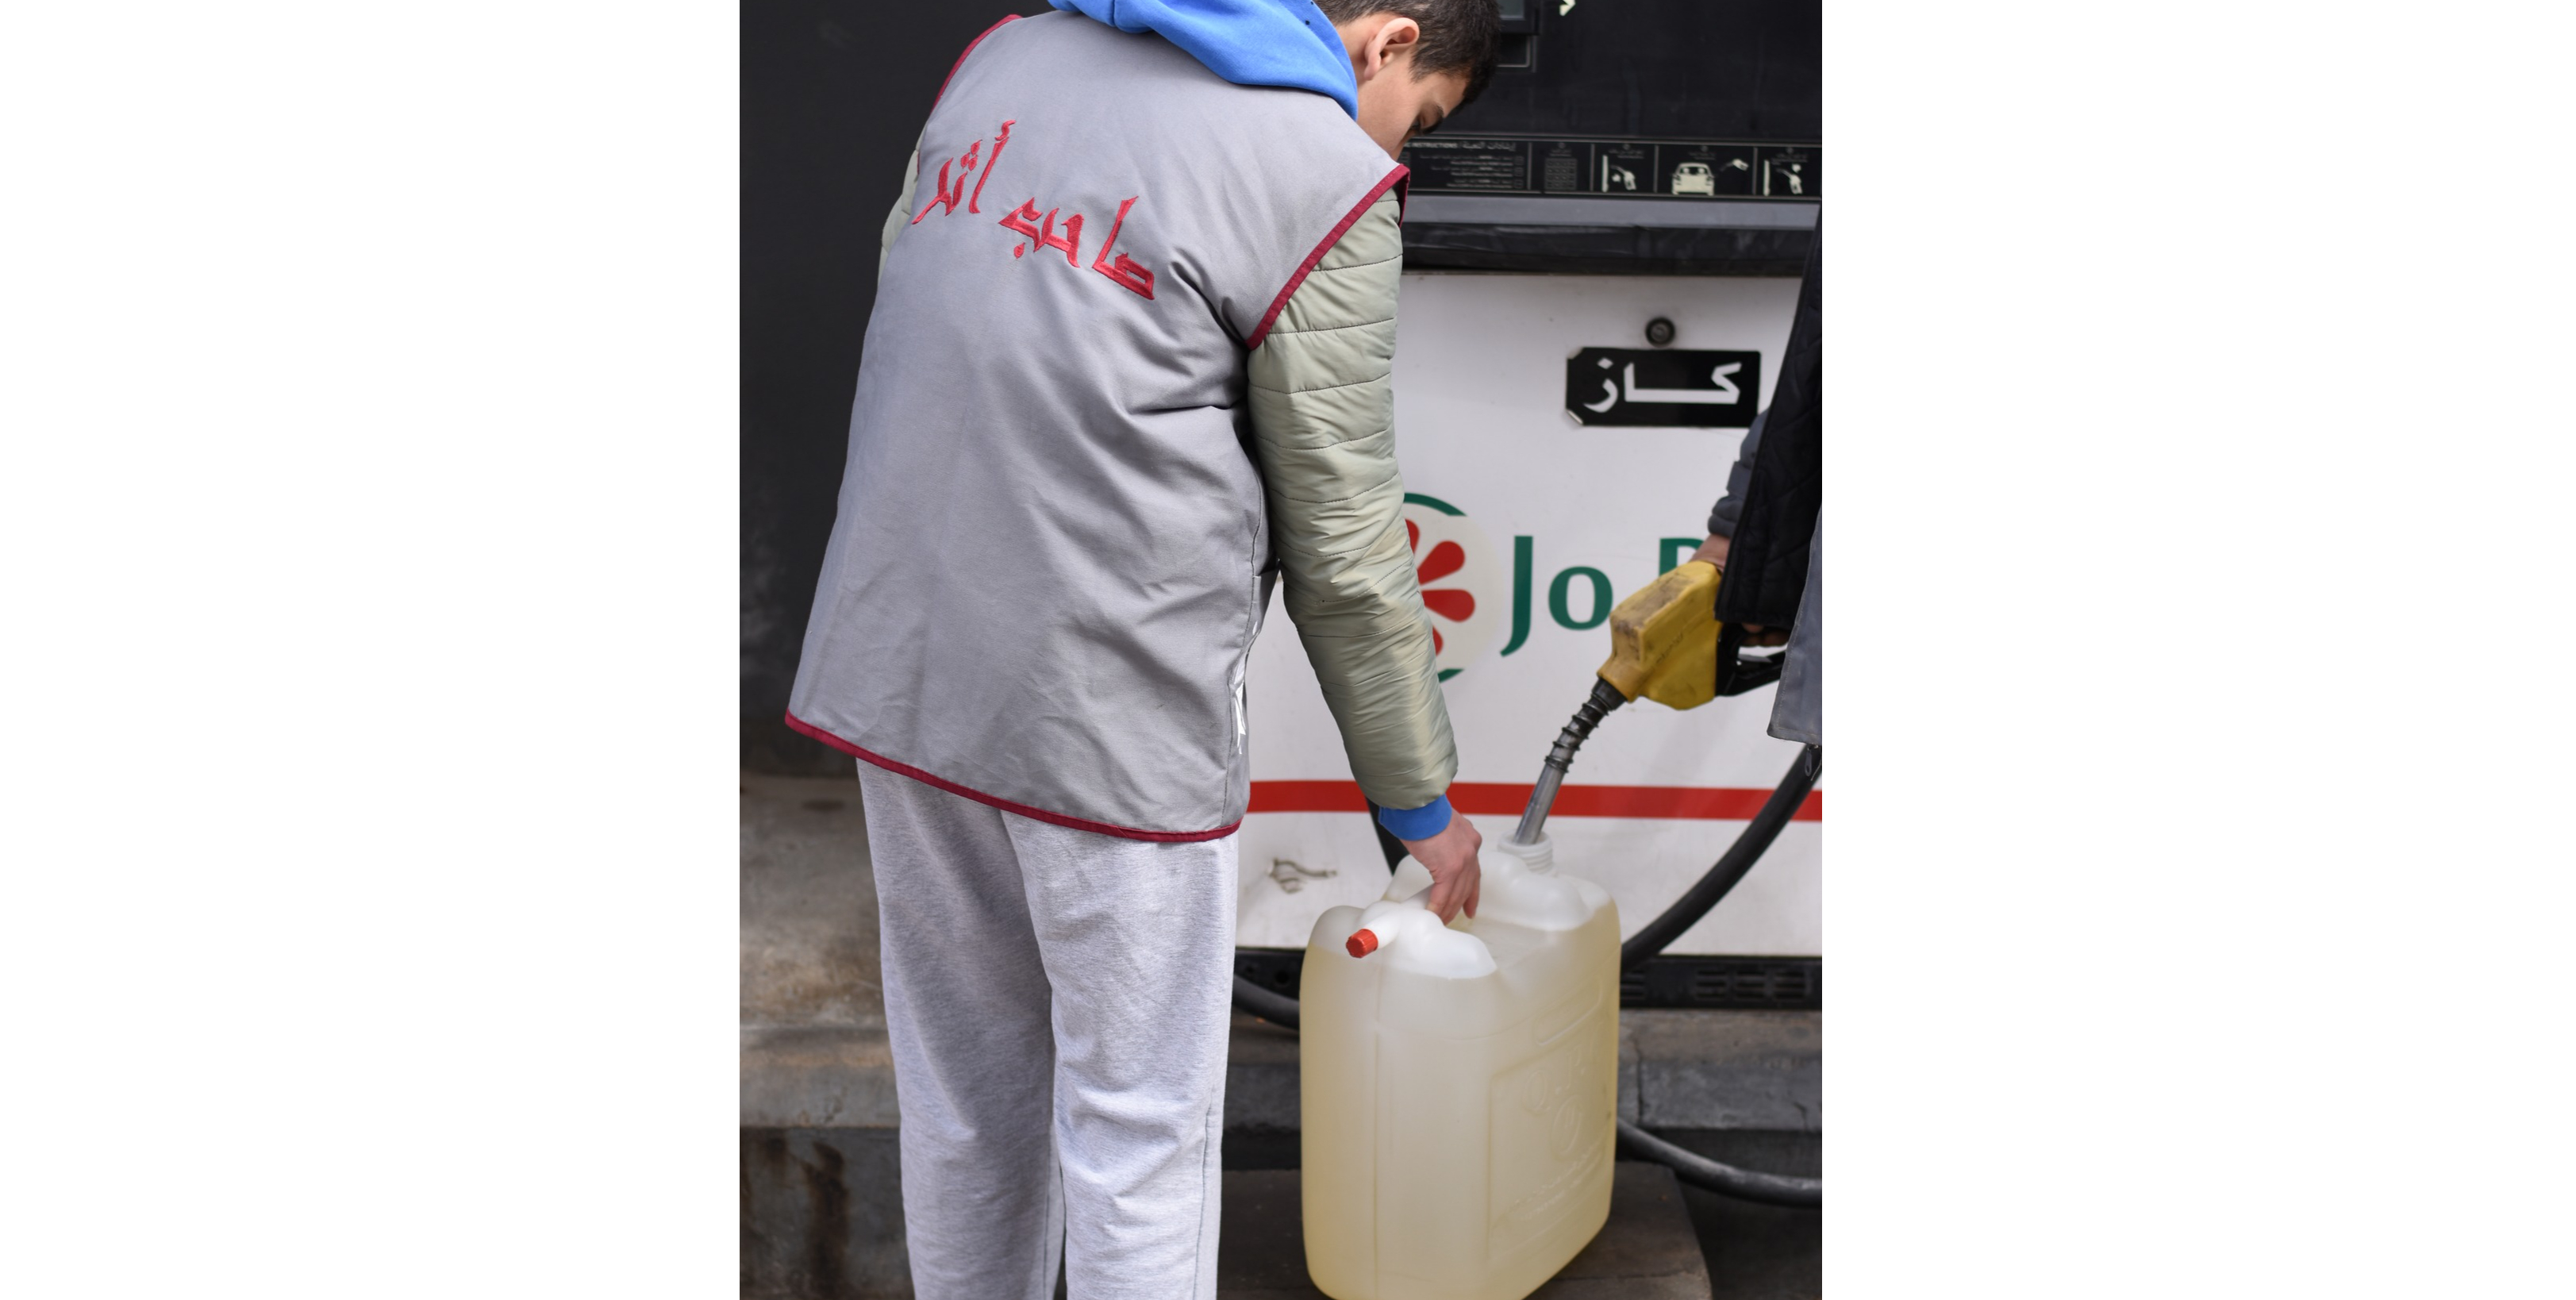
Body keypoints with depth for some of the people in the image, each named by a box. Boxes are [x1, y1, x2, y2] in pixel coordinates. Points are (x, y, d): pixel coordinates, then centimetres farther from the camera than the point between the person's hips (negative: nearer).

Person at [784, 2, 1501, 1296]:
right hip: (1108, 704, -6)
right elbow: (1344, 553, -6)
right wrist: (1421, 801, 6)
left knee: (962, 1088, 20)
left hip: (894, 657, 7)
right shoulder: (1326, 177, -9)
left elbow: (896, 289, 18)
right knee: (1136, 1127, 8)